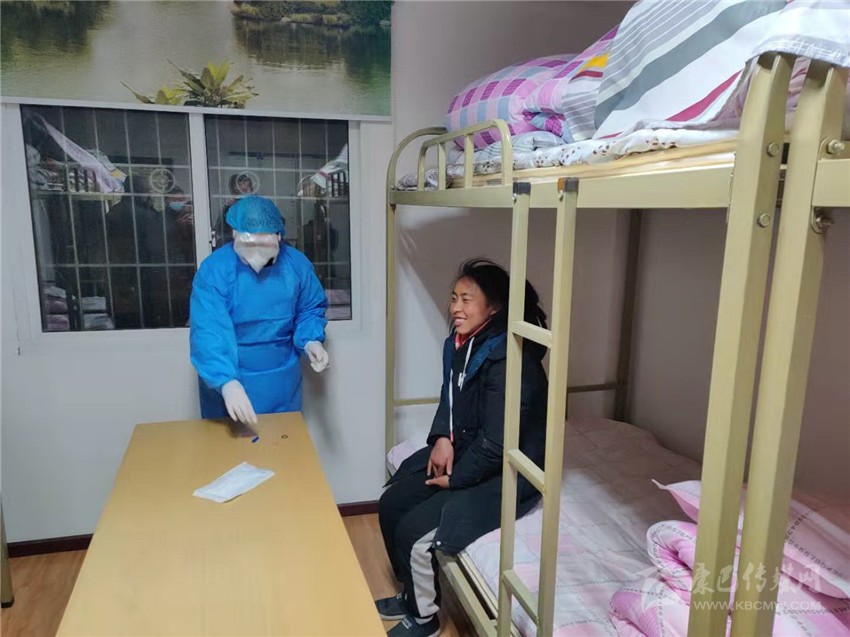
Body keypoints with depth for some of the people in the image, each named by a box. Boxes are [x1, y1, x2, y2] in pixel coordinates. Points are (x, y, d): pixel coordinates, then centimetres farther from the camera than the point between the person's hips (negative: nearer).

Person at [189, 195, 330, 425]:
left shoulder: (297, 264, -9)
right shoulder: (213, 271, -19)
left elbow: (310, 309, 7)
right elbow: (208, 333, -29)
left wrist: (311, 341, -13)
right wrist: (227, 382, -44)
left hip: (282, 382, 3)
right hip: (226, 379, -2)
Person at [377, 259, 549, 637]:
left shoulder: (508, 361, -29)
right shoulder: (461, 343, -1)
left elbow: (496, 445, -26)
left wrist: (454, 480, -13)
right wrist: (442, 438, -6)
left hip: (505, 475, -9)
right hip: (465, 452, 9)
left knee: (413, 532, -13)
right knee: (391, 504, 6)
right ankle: (413, 593, 28)